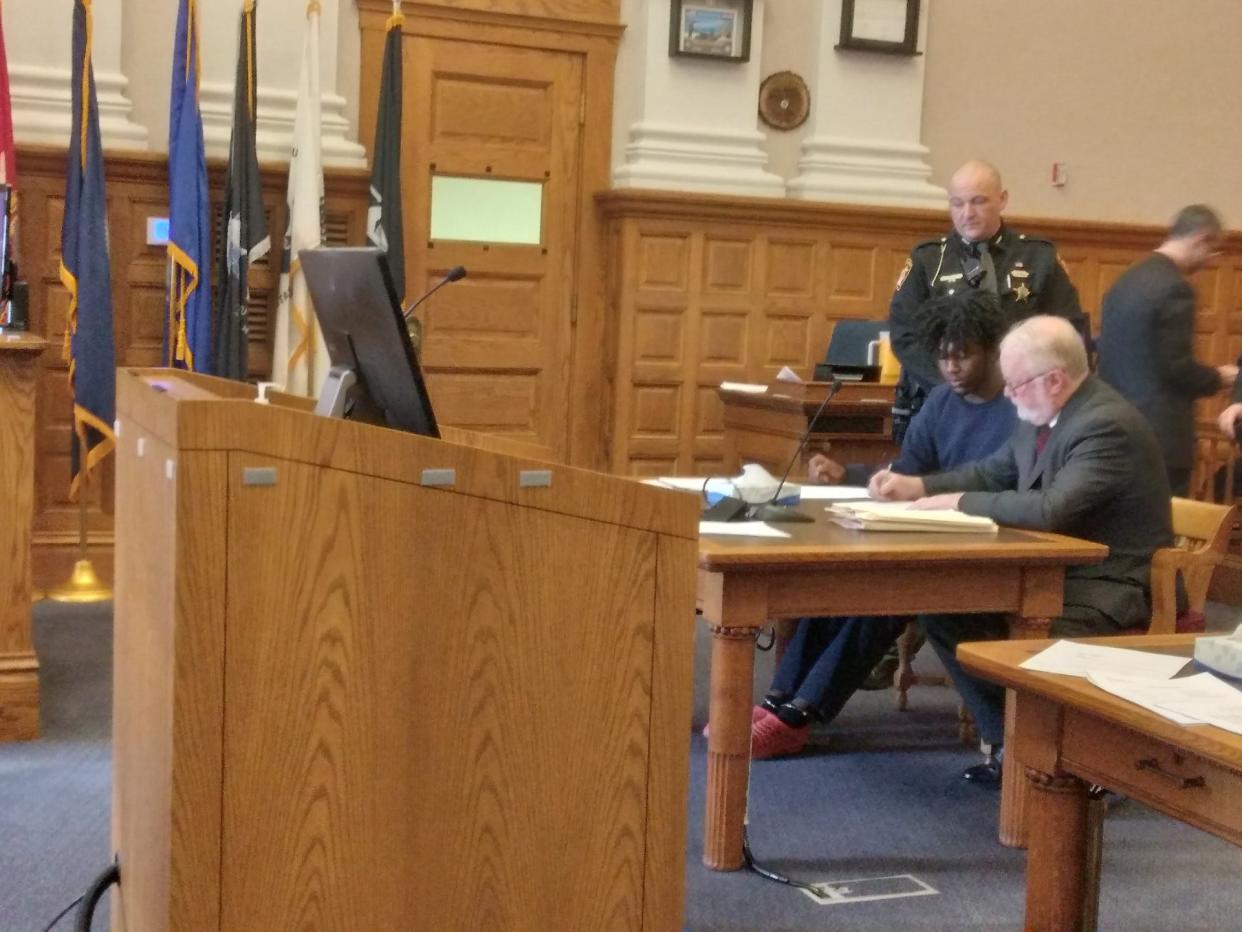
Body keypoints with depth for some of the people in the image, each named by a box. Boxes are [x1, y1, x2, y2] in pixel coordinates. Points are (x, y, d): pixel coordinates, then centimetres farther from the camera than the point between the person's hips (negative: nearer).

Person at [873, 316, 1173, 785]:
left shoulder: (1108, 426, -24)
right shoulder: (1039, 415, 4)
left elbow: (1049, 509, -34)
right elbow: (992, 472, 18)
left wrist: (959, 502, -24)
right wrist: (918, 486, 3)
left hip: (1108, 588, -9)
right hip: (1056, 571, 10)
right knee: (944, 605, -1)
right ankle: (1012, 740, 9)